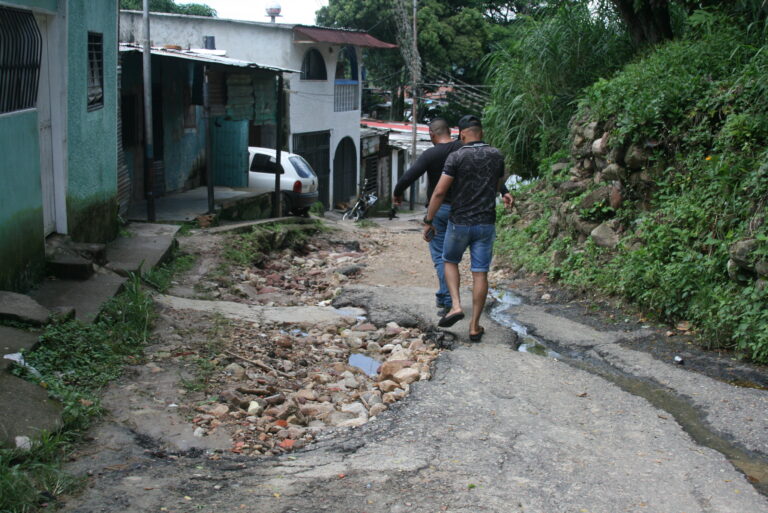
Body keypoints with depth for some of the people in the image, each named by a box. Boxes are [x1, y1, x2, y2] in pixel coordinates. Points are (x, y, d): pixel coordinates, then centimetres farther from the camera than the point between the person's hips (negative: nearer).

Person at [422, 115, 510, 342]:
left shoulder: (456, 157, -11)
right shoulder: (497, 156, 2)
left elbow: (439, 192, -13)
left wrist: (428, 221, -6)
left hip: (459, 222, -2)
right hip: (486, 223, 3)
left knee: (450, 261, 22)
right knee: (480, 273, 5)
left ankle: (456, 305, 4)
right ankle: (475, 326, 7)